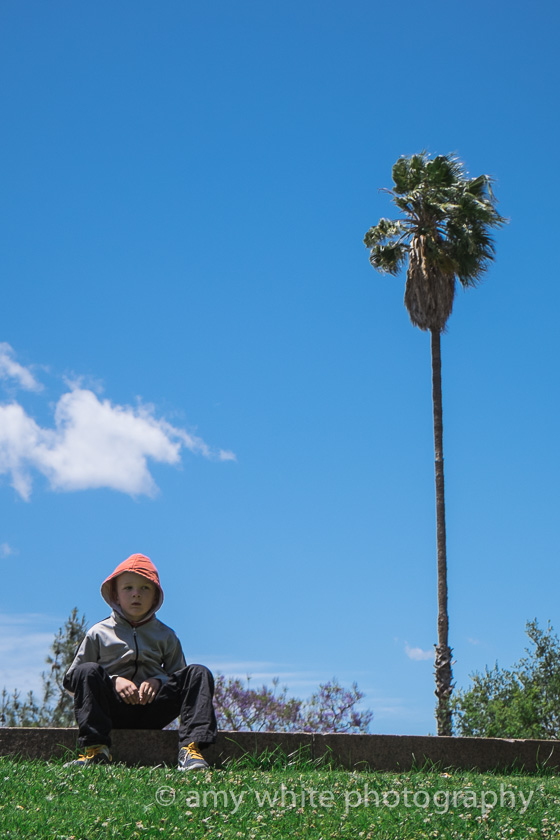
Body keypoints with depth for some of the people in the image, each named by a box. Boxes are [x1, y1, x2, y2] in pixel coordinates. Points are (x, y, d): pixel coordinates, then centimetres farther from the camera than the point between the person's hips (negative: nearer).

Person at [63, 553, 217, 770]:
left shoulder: (165, 636, 16)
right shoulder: (99, 633, 10)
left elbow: (178, 677, 15)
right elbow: (71, 680, 7)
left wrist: (158, 681, -9)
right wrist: (113, 680, -9)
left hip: (151, 711, 2)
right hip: (113, 709, -2)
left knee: (199, 674, -17)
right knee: (88, 671, -28)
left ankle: (191, 749, -33)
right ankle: (96, 748, -34)